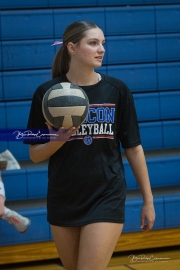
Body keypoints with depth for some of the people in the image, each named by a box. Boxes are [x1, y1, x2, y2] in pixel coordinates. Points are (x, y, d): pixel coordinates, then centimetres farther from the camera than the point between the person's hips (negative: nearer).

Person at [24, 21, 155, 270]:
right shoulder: (47, 92, -4)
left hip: (106, 199, -1)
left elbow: (134, 148, 3)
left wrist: (148, 199, 4)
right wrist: (60, 139, -20)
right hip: (63, 201, 2)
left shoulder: (117, 90, -2)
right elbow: (35, 154, 0)